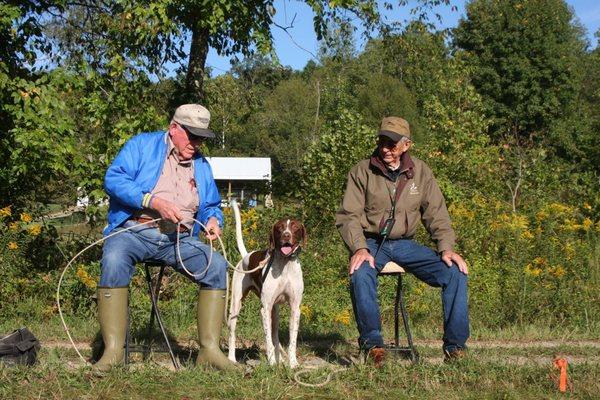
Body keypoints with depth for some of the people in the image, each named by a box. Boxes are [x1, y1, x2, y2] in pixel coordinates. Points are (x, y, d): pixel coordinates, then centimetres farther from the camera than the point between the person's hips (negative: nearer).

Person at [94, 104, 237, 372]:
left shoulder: (201, 165, 22)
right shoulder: (142, 145, 7)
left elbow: (212, 206, 27)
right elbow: (114, 179, -7)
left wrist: (213, 219, 1)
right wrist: (154, 202, -18)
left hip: (179, 240, 4)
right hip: (134, 231, -4)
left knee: (217, 265, -21)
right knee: (114, 259, -35)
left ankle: (209, 349, -17)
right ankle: (113, 349, -31)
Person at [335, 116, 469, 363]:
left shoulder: (420, 172, 6)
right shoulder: (362, 171, -2)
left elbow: (436, 214, 7)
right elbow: (348, 216, -7)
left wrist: (446, 248, -9)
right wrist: (359, 249, -23)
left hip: (404, 244, 3)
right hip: (371, 243, -3)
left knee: (456, 273, -17)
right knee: (360, 274, -37)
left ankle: (455, 345, -8)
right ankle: (372, 341, -20)